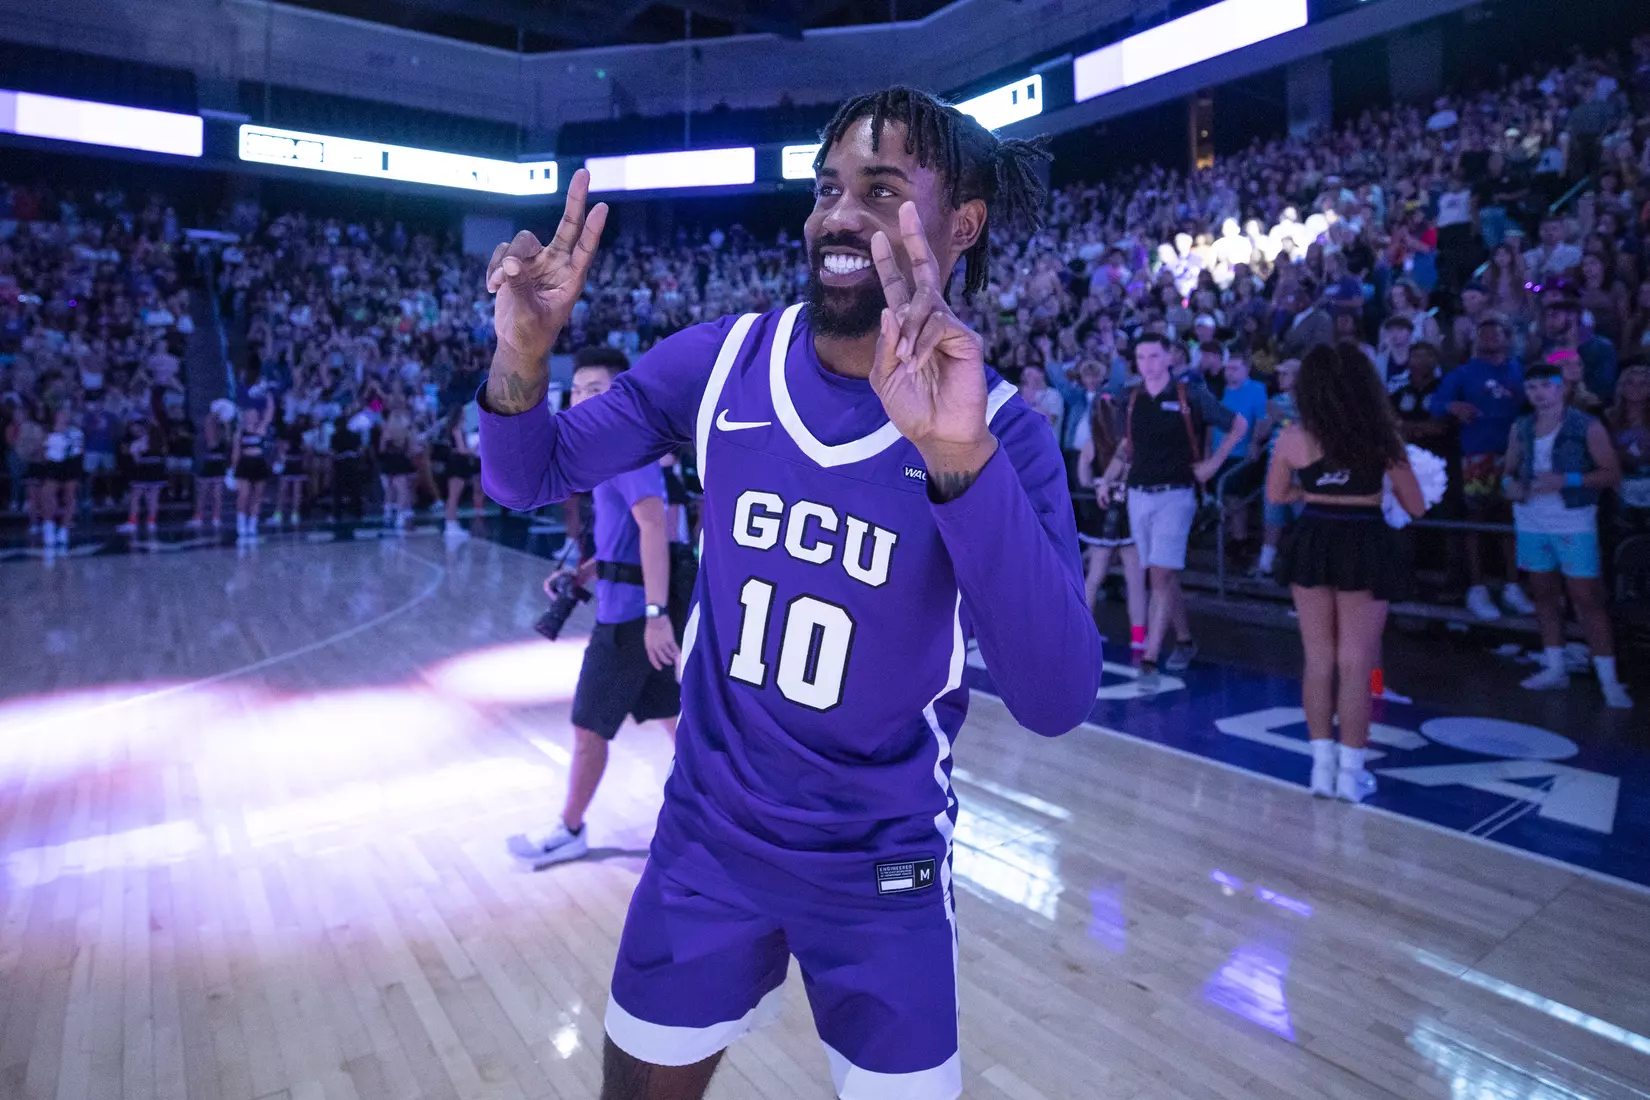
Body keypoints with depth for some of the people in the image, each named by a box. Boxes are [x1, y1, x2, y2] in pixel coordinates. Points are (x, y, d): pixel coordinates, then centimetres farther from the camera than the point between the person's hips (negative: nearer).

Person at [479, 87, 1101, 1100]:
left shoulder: (1002, 433, -17)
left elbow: (1057, 702, -30)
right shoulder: (722, 361, -9)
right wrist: (524, 357, -22)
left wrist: (962, 459, -43)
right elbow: (529, 479, -1)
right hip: (708, 838, 2)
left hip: (884, 874, -2)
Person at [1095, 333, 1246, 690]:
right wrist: (1108, 478, 6)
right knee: (1163, 577, 13)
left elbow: (1239, 425, 4)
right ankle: (1184, 641, 32)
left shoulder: (1191, 396, -5)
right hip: (1138, 497, 5)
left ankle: (1149, 661, -11)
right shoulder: (1131, 401, 7)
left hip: (1175, 496, -5)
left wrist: (1213, 463, -2)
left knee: (1161, 576, -12)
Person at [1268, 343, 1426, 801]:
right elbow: (1416, 507, 1)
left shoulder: (1293, 437, -5)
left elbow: (1276, 495, 10)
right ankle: (1350, 771, 13)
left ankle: (1323, 764, 18)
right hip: (1364, 547, -1)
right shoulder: (1381, 437, -8)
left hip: (1312, 544, 2)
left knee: (1318, 659, 12)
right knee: (1355, 663, 6)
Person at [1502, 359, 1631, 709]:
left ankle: (1609, 680, -1)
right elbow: (1510, 469, 15)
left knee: (1587, 599, -6)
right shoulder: (1521, 428, 8)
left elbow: (1612, 473, -7)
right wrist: (1510, 483, -7)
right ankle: (1555, 669, 21)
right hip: (1531, 522, 5)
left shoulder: (1586, 426, -5)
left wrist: (1567, 479, -20)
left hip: (1574, 524, -5)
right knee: (1544, 595, 10)